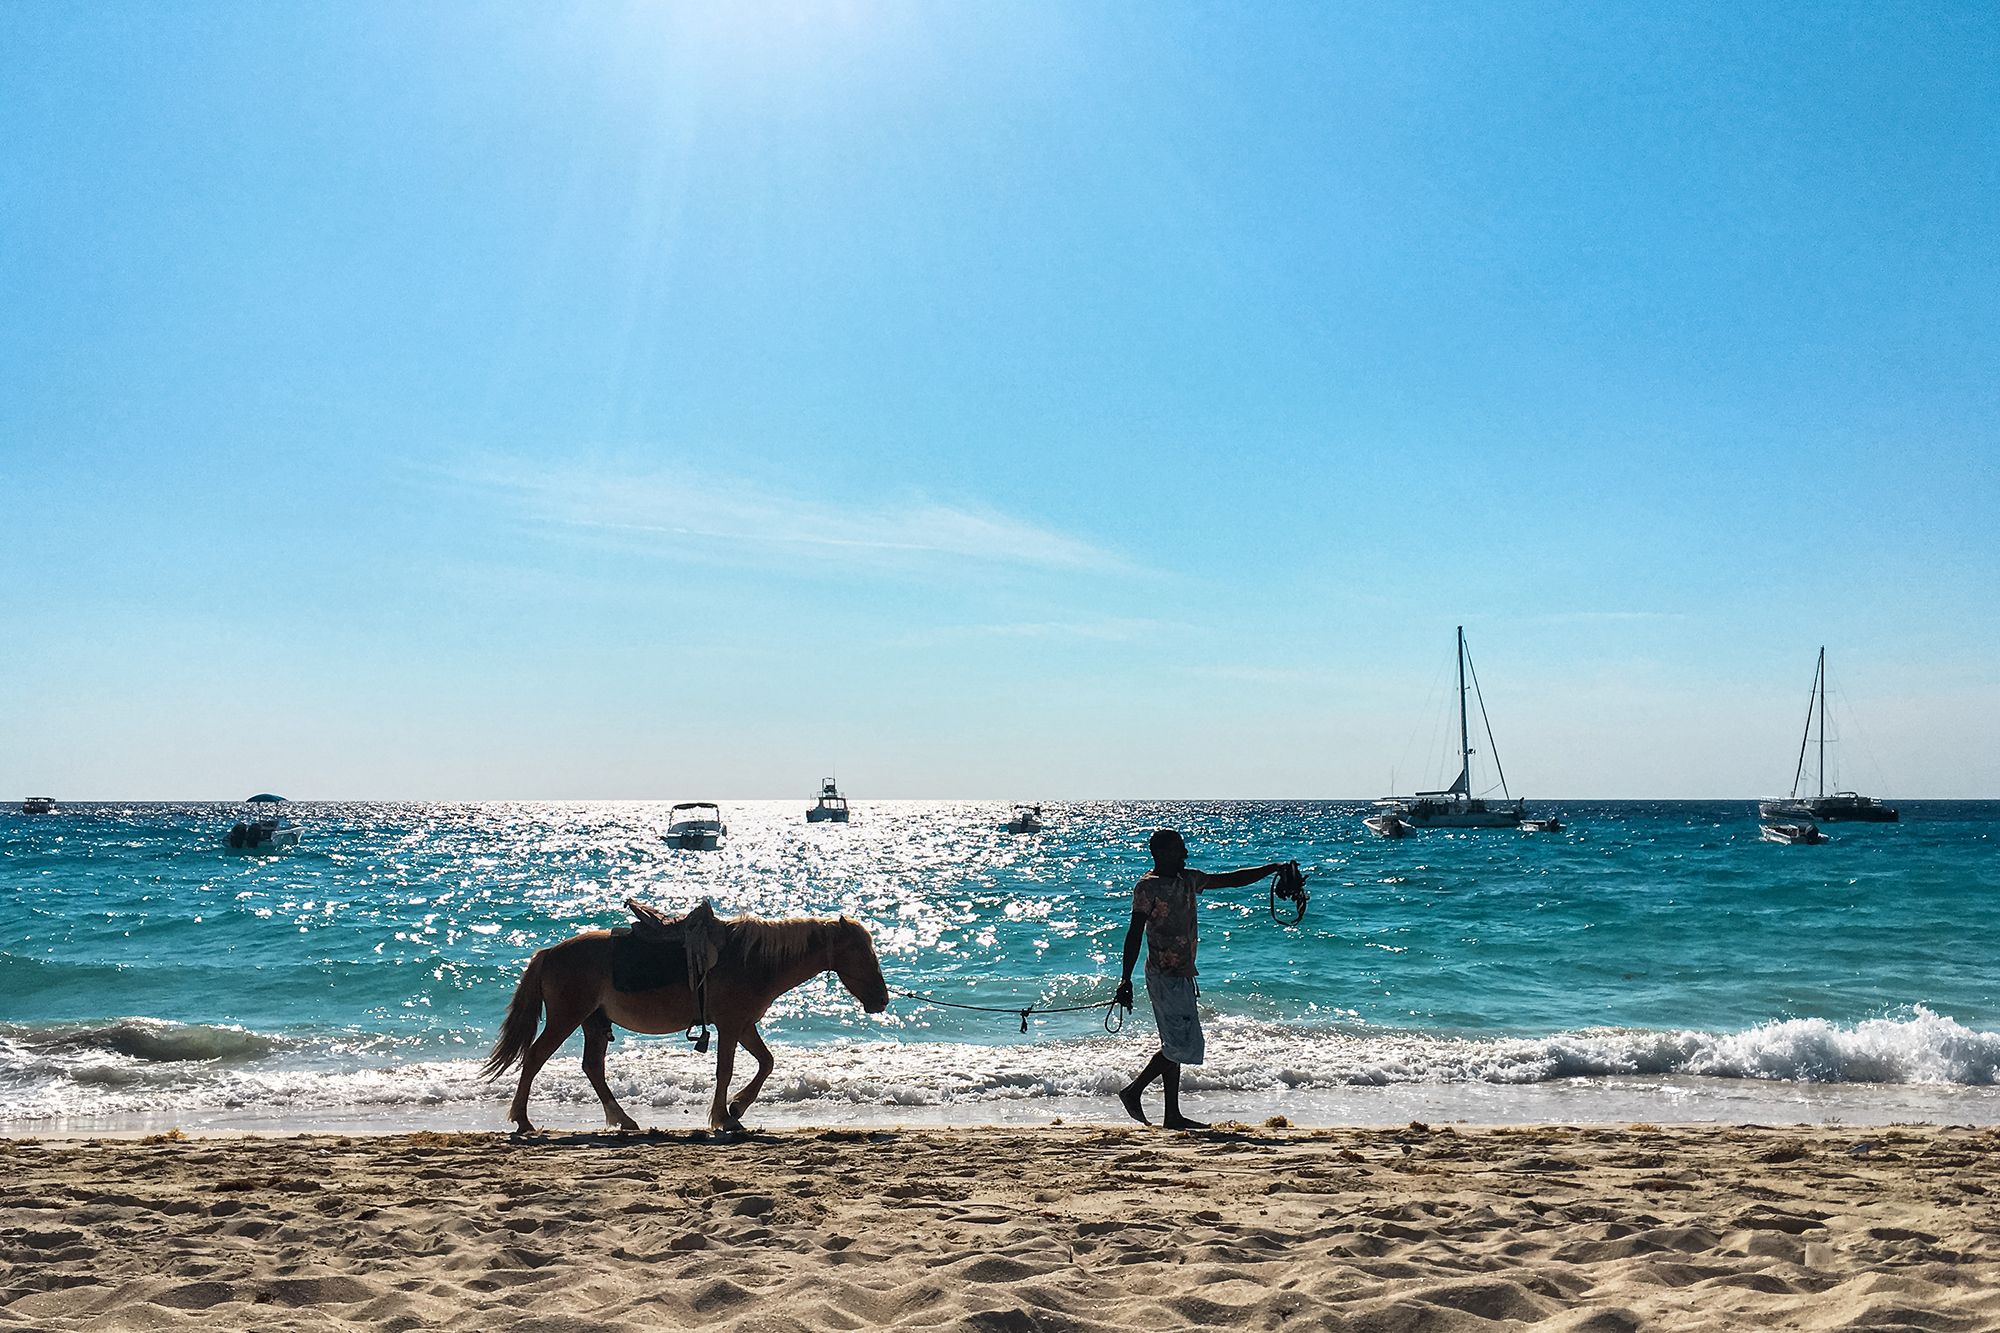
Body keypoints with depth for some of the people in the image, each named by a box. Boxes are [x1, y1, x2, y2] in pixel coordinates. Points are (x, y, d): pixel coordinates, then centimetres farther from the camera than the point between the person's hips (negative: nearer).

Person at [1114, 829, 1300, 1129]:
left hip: (1181, 975, 9)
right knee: (1184, 1045, -10)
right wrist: (1126, 979, -20)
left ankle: (1173, 1116, 15)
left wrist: (1273, 868, 10)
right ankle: (1133, 1091, 0)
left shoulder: (1188, 879, 11)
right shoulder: (1148, 887, -13)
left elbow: (1231, 879, 17)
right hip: (1165, 976, -9)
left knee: (1176, 1045, 10)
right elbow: (1135, 933, -16)